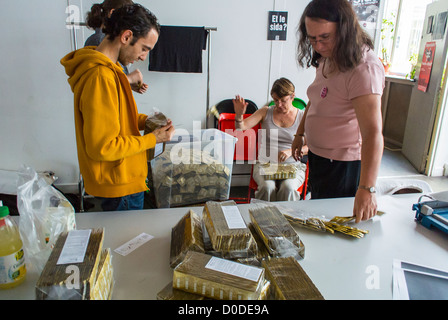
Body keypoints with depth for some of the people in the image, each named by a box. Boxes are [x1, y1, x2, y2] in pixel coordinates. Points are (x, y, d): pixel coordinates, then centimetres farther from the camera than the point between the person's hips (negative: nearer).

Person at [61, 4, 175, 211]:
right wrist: (153, 139, -19)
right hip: (119, 187, -10)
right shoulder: (100, 77, -27)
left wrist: (143, 120, 2)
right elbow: (102, 147, -27)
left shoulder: (108, 69, 6)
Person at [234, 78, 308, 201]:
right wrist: (239, 114, -21)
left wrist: (291, 151, -14)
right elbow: (242, 127, 1)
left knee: (288, 188, -33)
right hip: (265, 163, 1)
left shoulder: (302, 117, 7)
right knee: (267, 187, -32)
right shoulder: (266, 112, 10)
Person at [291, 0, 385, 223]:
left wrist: (366, 189, -42)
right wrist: (300, 133, 22)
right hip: (318, 154, 9)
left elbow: (373, 133, -36)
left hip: (342, 163, -9)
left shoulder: (363, 68, -28)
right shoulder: (327, 58, 2)